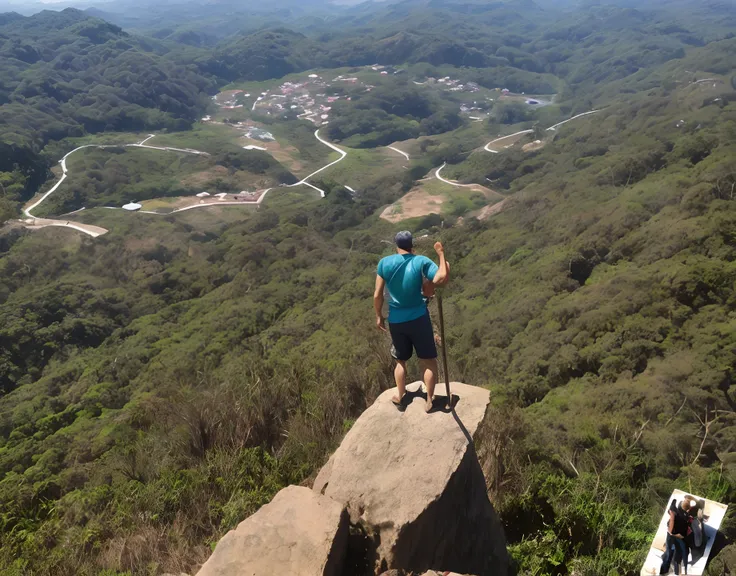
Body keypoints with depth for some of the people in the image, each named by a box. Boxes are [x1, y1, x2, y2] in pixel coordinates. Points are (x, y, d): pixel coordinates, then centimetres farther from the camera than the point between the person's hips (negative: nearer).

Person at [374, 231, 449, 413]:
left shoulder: (385, 263, -6)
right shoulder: (421, 261, -11)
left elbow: (377, 295, -4)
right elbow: (443, 279, -23)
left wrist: (379, 316, 10)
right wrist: (441, 254, -11)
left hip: (395, 320, 2)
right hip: (419, 318, -2)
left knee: (401, 360, 22)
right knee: (428, 360, 12)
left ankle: (400, 397, 29)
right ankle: (429, 400, 14)